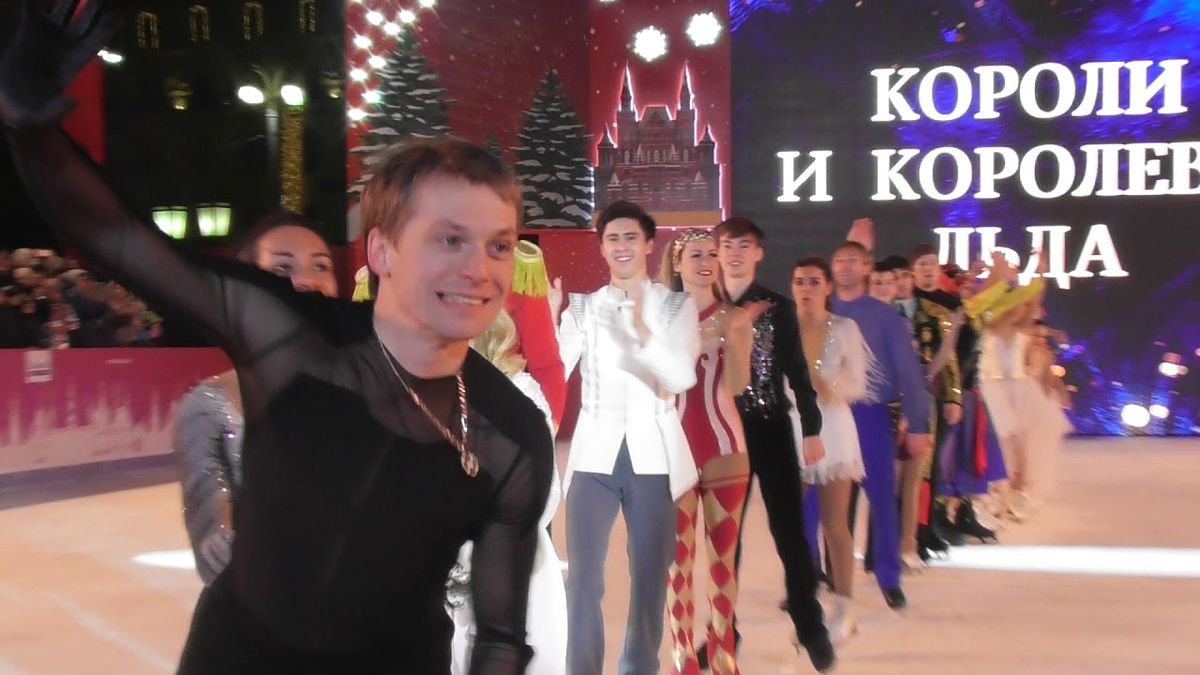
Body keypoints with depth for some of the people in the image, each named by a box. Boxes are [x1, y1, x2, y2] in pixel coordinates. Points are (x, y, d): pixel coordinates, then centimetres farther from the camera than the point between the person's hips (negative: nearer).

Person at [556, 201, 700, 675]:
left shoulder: (677, 306, 4)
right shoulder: (582, 307, 8)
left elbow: (683, 377, -13)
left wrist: (642, 330, -26)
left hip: (654, 454, 0)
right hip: (594, 452, 1)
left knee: (649, 579, 8)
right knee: (584, 579, -2)